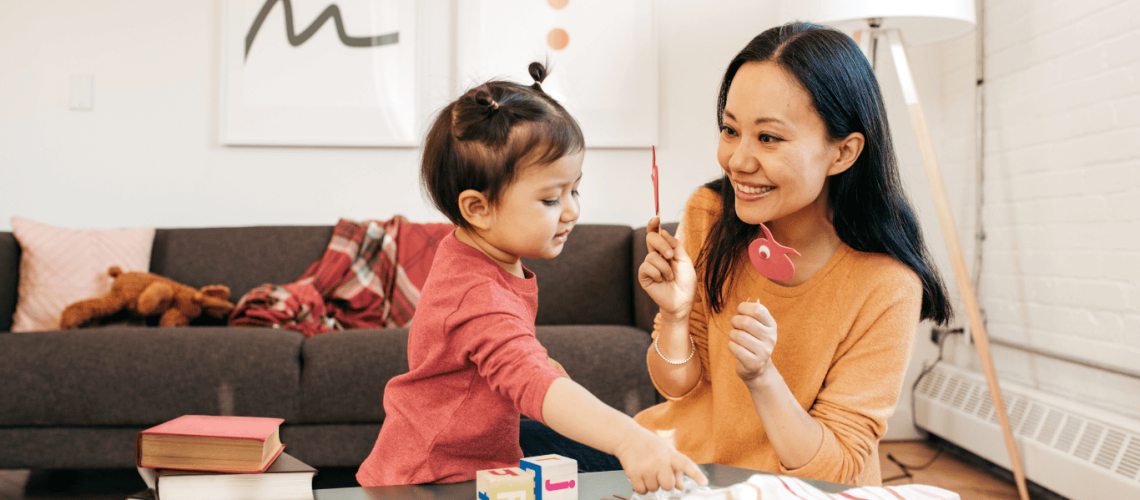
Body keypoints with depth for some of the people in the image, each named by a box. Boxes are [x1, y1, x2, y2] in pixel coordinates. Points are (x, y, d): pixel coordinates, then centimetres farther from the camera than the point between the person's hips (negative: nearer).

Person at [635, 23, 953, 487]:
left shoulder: (886, 288, -21)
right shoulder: (708, 216, -11)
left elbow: (835, 470, -16)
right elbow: (679, 386, -2)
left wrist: (762, 378, -31)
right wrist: (675, 314, -22)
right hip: (692, 465, 3)